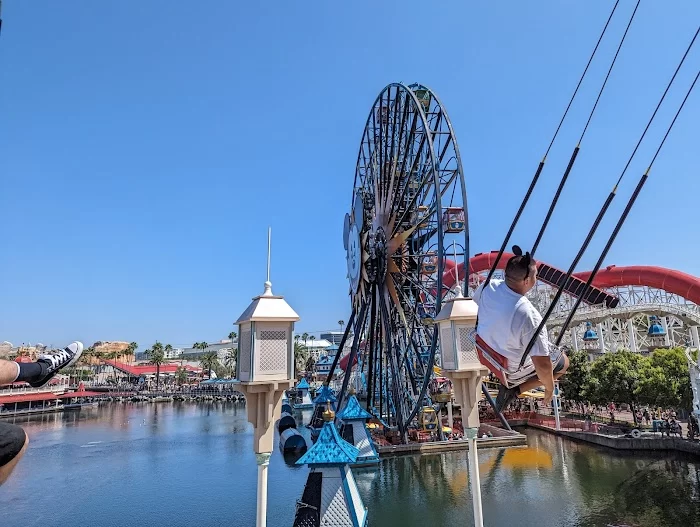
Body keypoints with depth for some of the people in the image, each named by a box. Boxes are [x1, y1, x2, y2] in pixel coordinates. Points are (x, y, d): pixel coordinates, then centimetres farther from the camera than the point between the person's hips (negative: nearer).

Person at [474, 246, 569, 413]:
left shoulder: (488, 286, -22)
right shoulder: (529, 316, -38)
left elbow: (476, 300, 4)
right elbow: (543, 366, -31)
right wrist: (549, 388, -9)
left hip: (485, 350, 6)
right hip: (513, 368, -6)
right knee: (564, 362, 19)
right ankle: (514, 390, 8)